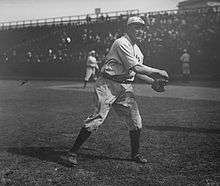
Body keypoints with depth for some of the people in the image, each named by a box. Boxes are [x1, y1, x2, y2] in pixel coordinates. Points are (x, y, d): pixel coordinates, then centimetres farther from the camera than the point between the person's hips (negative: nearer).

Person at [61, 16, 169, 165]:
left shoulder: (136, 49, 18)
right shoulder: (122, 43, -12)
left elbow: (136, 71, 23)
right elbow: (136, 68, -20)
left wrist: (153, 81, 11)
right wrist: (157, 71, -13)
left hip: (126, 87, 9)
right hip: (108, 84, -8)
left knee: (136, 122, 4)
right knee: (97, 118, -14)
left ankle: (136, 154, 22)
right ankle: (73, 152, -7)